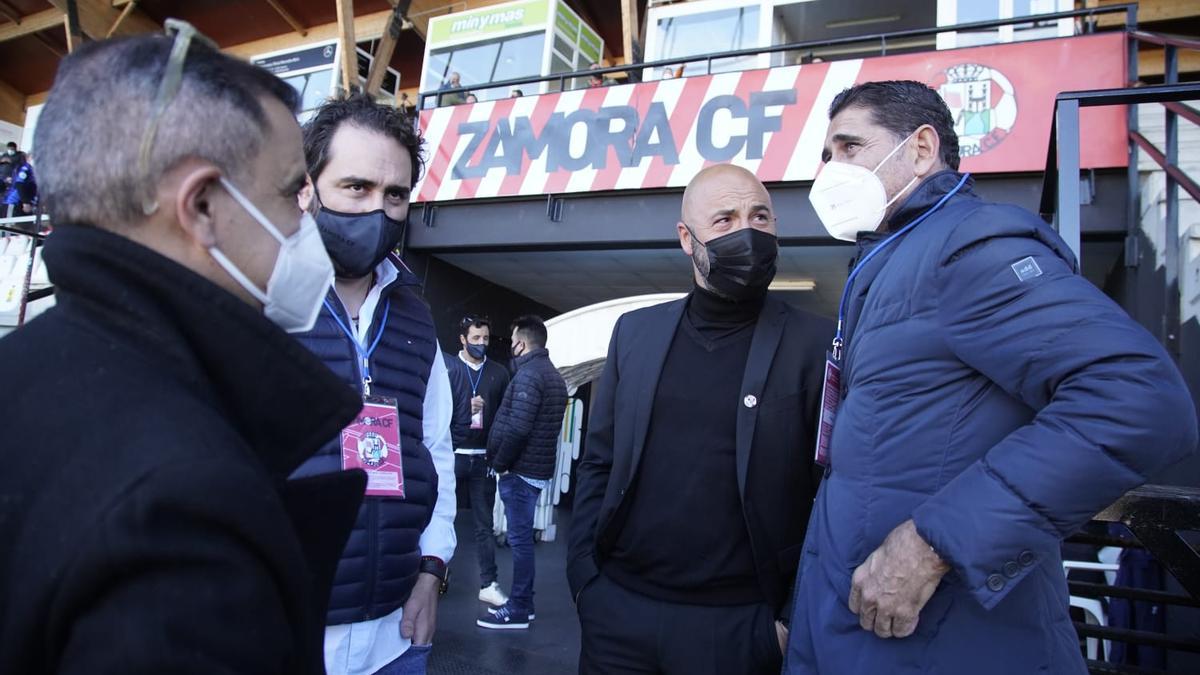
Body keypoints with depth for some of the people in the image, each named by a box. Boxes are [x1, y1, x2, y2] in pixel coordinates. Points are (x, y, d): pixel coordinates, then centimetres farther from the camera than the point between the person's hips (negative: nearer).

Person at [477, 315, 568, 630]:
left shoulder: (528, 374, -15)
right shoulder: (554, 375, 15)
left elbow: (517, 429, -23)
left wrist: (499, 463, -11)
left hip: (520, 470, -9)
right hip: (538, 469, 9)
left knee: (520, 539, -2)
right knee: (522, 537, 16)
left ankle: (518, 610, 5)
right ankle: (523, 603, 25)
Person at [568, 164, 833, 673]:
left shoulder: (816, 345, -6)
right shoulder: (635, 331, 4)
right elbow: (598, 463, 8)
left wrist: (798, 618, -7)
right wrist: (584, 577, 2)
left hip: (736, 624, -2)